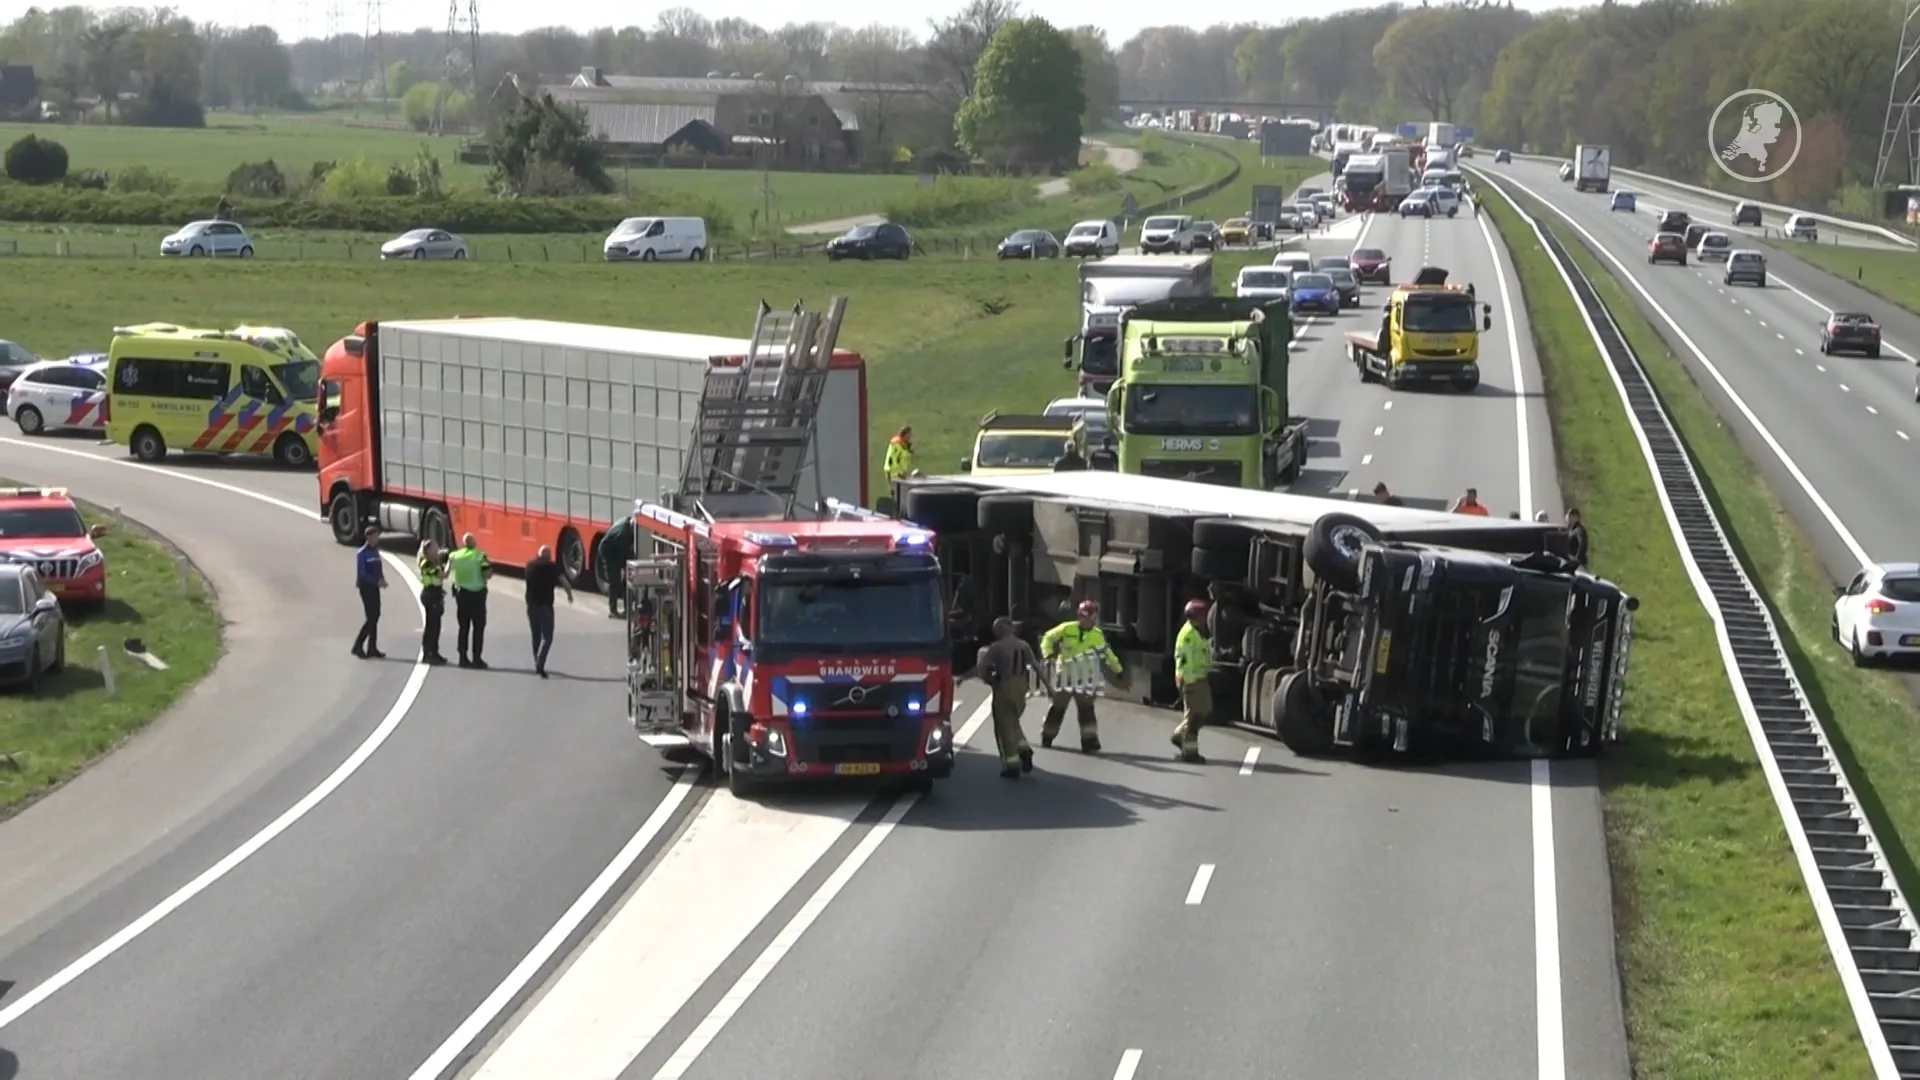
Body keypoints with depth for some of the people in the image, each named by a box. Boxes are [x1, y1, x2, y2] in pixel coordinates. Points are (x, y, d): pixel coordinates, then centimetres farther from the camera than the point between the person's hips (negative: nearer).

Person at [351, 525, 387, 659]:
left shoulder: (375, 551, 13)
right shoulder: (362, 553, -12)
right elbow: (362, 574, -17)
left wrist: (382, 580, -4)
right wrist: (377, 581, -21)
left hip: (375, 587, 8)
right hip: (366, 587, -8)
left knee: (375, 617, 8)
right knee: (371, 617, -11)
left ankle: (372, 649, 13)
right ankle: (358, 646, -4)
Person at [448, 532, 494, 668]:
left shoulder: (454, 556, 1)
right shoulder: (480, 556, -12)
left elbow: (446, 573, 5)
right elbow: (487, 574, -19)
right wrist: (490, 569, 1)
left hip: (461, 594, 4)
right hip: (477, 594, -4)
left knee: (463, 627, 12)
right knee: (478, 627, 3)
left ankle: (463, 657, 11)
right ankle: (476, 658, -2)